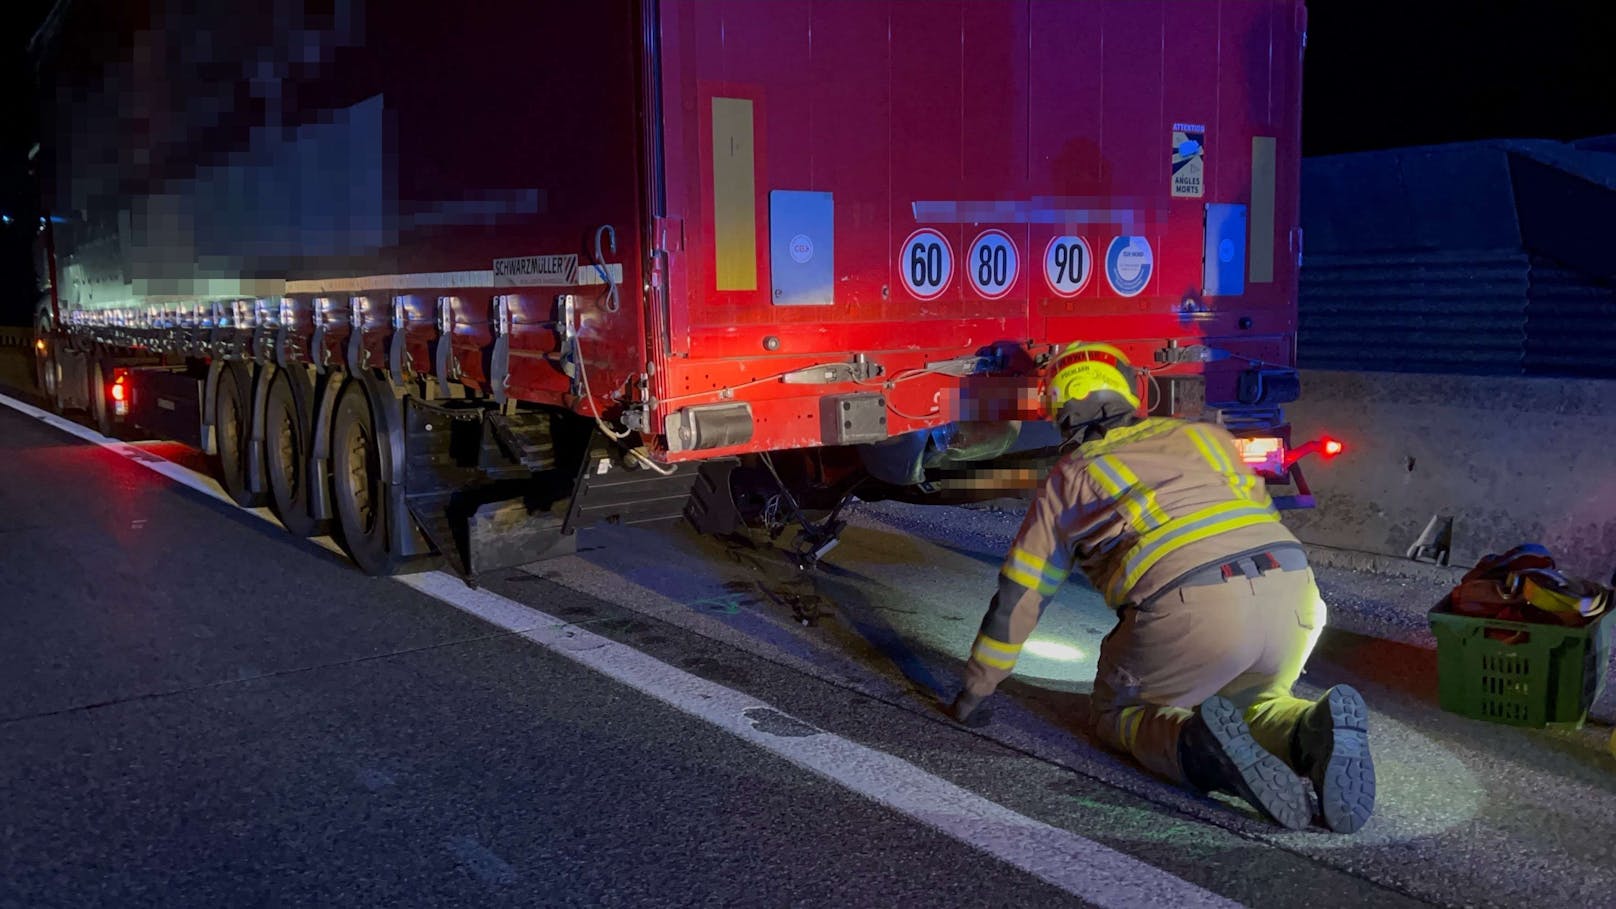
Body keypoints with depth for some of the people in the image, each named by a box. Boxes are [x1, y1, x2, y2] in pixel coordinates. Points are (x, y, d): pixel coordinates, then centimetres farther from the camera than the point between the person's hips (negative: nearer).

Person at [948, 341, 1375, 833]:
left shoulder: (1067, 478, 22)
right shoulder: (1207, 435, 30)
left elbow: (1016, 599, 24)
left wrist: (974, 692, 37)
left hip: (1190, 608, -4)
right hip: (1293, 587, 4)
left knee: (1118, 713, 21)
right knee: (1251, 700, 30)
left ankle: (1201, 745, -12)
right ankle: (1315, 732, -4)